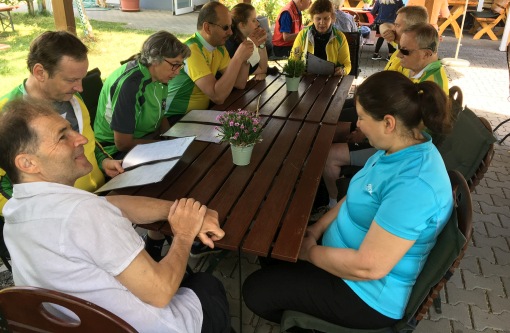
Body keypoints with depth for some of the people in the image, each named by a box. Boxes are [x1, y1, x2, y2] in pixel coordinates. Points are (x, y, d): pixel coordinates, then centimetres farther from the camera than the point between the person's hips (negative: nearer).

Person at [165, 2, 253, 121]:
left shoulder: (219, 48, 4)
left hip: (201, 112, 8)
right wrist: (237, 58, -25)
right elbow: (217, 97, -28)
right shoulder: (191, 49, -22)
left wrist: (244, 58, -11)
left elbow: (239, 84, 4)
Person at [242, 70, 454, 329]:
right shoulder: (402, 149, -3)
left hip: (367, 293, -9)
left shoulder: (413, 185, -34)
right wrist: (316, 230, 0)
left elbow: (368, 267, -32)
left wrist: (309, 252, -17)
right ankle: (302, 308, 36)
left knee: (255, 291, -6)